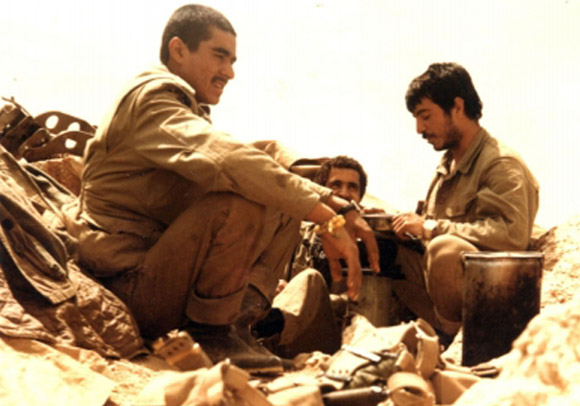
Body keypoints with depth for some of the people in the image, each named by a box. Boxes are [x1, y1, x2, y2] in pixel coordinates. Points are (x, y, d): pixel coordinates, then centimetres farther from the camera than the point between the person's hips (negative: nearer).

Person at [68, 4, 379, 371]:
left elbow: (270, 153, 10)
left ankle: (240, 313, -7)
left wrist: (336, 204, -6)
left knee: (288, 199, 5)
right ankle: (211, 331, -17)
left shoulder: (190, 111, 21)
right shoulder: (150, 97, -11)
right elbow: (226, 159, -29)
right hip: (132, 283, -9)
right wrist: (329, 220, -30)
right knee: (243, 195, -29)